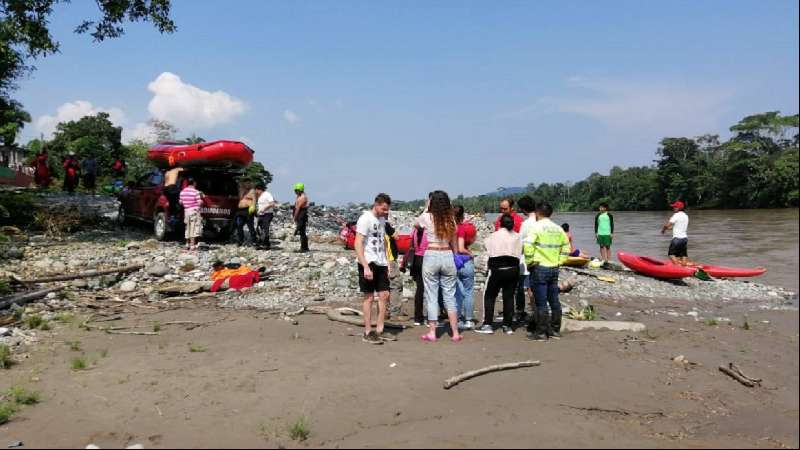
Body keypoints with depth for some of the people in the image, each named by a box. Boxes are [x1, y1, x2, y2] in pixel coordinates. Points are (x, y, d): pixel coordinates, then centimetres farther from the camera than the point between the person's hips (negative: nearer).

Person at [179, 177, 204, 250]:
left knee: (188, 228, 16)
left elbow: (181, 202, 11)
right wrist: (201, 197, 5)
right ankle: (192, 246, -7)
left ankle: (187, 244, 22)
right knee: (194, 228, -4)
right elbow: (200, 203, -13)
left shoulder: (183, 192, 5)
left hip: (186, 211, 6)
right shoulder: (196, 192, -13)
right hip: (194, 211, -6)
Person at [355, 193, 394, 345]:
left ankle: (379, 330, 18)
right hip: (368, 263, -8)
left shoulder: (382, 220, 13)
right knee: (369, 297, -1)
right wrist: (365, 266, -22)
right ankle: (367, 333, 8)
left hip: (381, 263, 8)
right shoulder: (365, 219, -11)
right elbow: (358, 244, -16)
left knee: (384, 295, 7)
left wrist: (387, 262, 14)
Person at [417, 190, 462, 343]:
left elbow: (416, 223, 17)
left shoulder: (427, 217, -6)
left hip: (431, 256, -3)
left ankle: (432, 333, 8)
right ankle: (455, 333, 11)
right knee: (450, 296, 9)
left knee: (431, 296, 5)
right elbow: (454, 243, 9)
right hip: (448, 256, 3)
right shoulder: (451, 219, 3)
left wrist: (427, 209, 16)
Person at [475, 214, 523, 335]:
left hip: (497, 269, -3)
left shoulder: (494, 236, 0)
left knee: (489, 296, 5)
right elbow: (520, 252, 4)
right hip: (513, 269, 3)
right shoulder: (517, 237, 5)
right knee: (509, 297, 8)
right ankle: (508, 325, 11)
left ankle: (487, 325, 0)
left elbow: (485, 244, 11)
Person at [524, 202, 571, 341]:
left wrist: (529, 262, -9)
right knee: (554, 301, 13)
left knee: (541, 302, -2)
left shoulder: (537, 227, -10)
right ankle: (555, 330, 20)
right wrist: (559, 261, 16)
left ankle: (541, 332, 2)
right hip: (554, 268, 6)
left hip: (540, 268, -6)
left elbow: (528, 246, -20)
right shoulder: (558, 229, 10)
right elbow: (566, 246, 17)